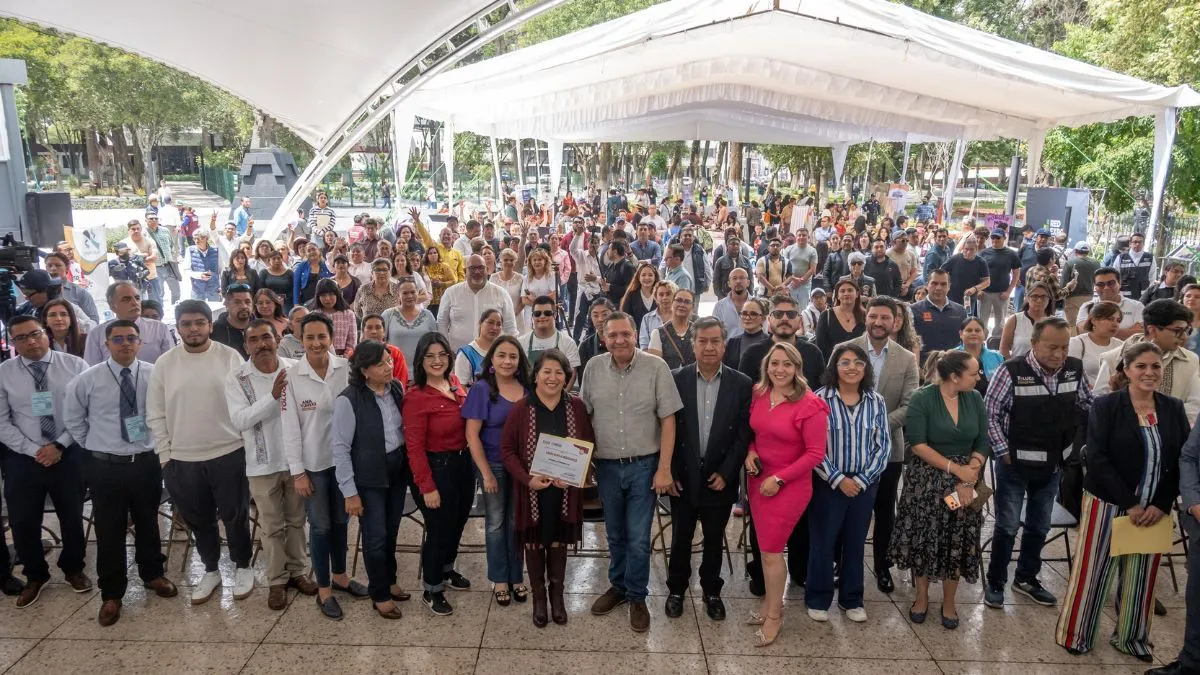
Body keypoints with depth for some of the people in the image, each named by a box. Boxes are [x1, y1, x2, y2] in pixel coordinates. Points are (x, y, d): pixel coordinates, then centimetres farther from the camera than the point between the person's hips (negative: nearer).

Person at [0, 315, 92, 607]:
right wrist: (34, 450, -12)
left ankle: (73, 568, 38)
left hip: (69, 455, -1)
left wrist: (59, 445, -13)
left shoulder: (75, 365, -4)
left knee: (72, 517, 12)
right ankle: (35, 576, 34)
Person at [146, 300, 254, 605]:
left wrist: (249, 444, -5)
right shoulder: (164, 363, 0)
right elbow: (156, 414, 4)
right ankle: (210, 570, 35)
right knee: (199, 520, 16)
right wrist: (165, 455, 1)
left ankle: (243, 567, 30)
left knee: (235, 516, 10)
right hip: (182, 459, 2)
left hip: (229, 453, -2)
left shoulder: (231, 357, -5)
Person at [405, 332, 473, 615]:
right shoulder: (416, 396, -20)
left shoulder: (455, 383, 0)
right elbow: (414, 447, -19)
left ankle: (446, 570, 49)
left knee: (458, 523, 23)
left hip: (464, 463, 7)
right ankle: (431, 590, 28)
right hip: (437, 468, -7)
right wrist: (427, 487, -18)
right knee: (439, 529, 7)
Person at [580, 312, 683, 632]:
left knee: (638, 538, 3)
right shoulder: (593, 368, -2)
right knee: (615, 534, 18)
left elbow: (668, 419, -8)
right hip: (606, 465, 3)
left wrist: (664, 469, -10)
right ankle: (618, 586, 38)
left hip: (644, 465, -3)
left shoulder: (656, 367, -10)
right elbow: (584, 416, 6)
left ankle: (637, 596, 23)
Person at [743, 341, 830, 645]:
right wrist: (750, 451, -7)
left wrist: (779, 478, -17)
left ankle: (774, 615, 21)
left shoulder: (810, 405, -18)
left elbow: (815, 453, -16)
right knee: (767, 546, 15)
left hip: (789, 485, -5)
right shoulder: (757, 394, -1)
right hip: (758, 479, 5)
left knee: (771, 549, 1)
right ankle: (770, 601, 34)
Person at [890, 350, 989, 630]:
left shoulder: (975, 399, 1)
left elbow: (982, 445, 0)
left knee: (958, 543, 9)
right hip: (926, 481, -3)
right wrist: (956, 469, -19)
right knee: (923, 540, 6)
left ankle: (949, 603, 26)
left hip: (964, 482, 3)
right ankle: (922, 597, 26)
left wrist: (969, 478, -13)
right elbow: (918, 445, -16)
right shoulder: (922, 399, -11)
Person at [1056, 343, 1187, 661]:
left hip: (1153, 509, 4)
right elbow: (1097, 458, -14)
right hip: (1108, 503, -4)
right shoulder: (1106, 406, -9)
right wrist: (1129, 503, -18)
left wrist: (1161, 504, -8)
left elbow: (1183, 460, 2)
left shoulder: (1174, 409, 3)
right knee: (1094, 571, 5)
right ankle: (1075, 634, 21)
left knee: (1141, 575, 14)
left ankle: (1130, 637, 32)